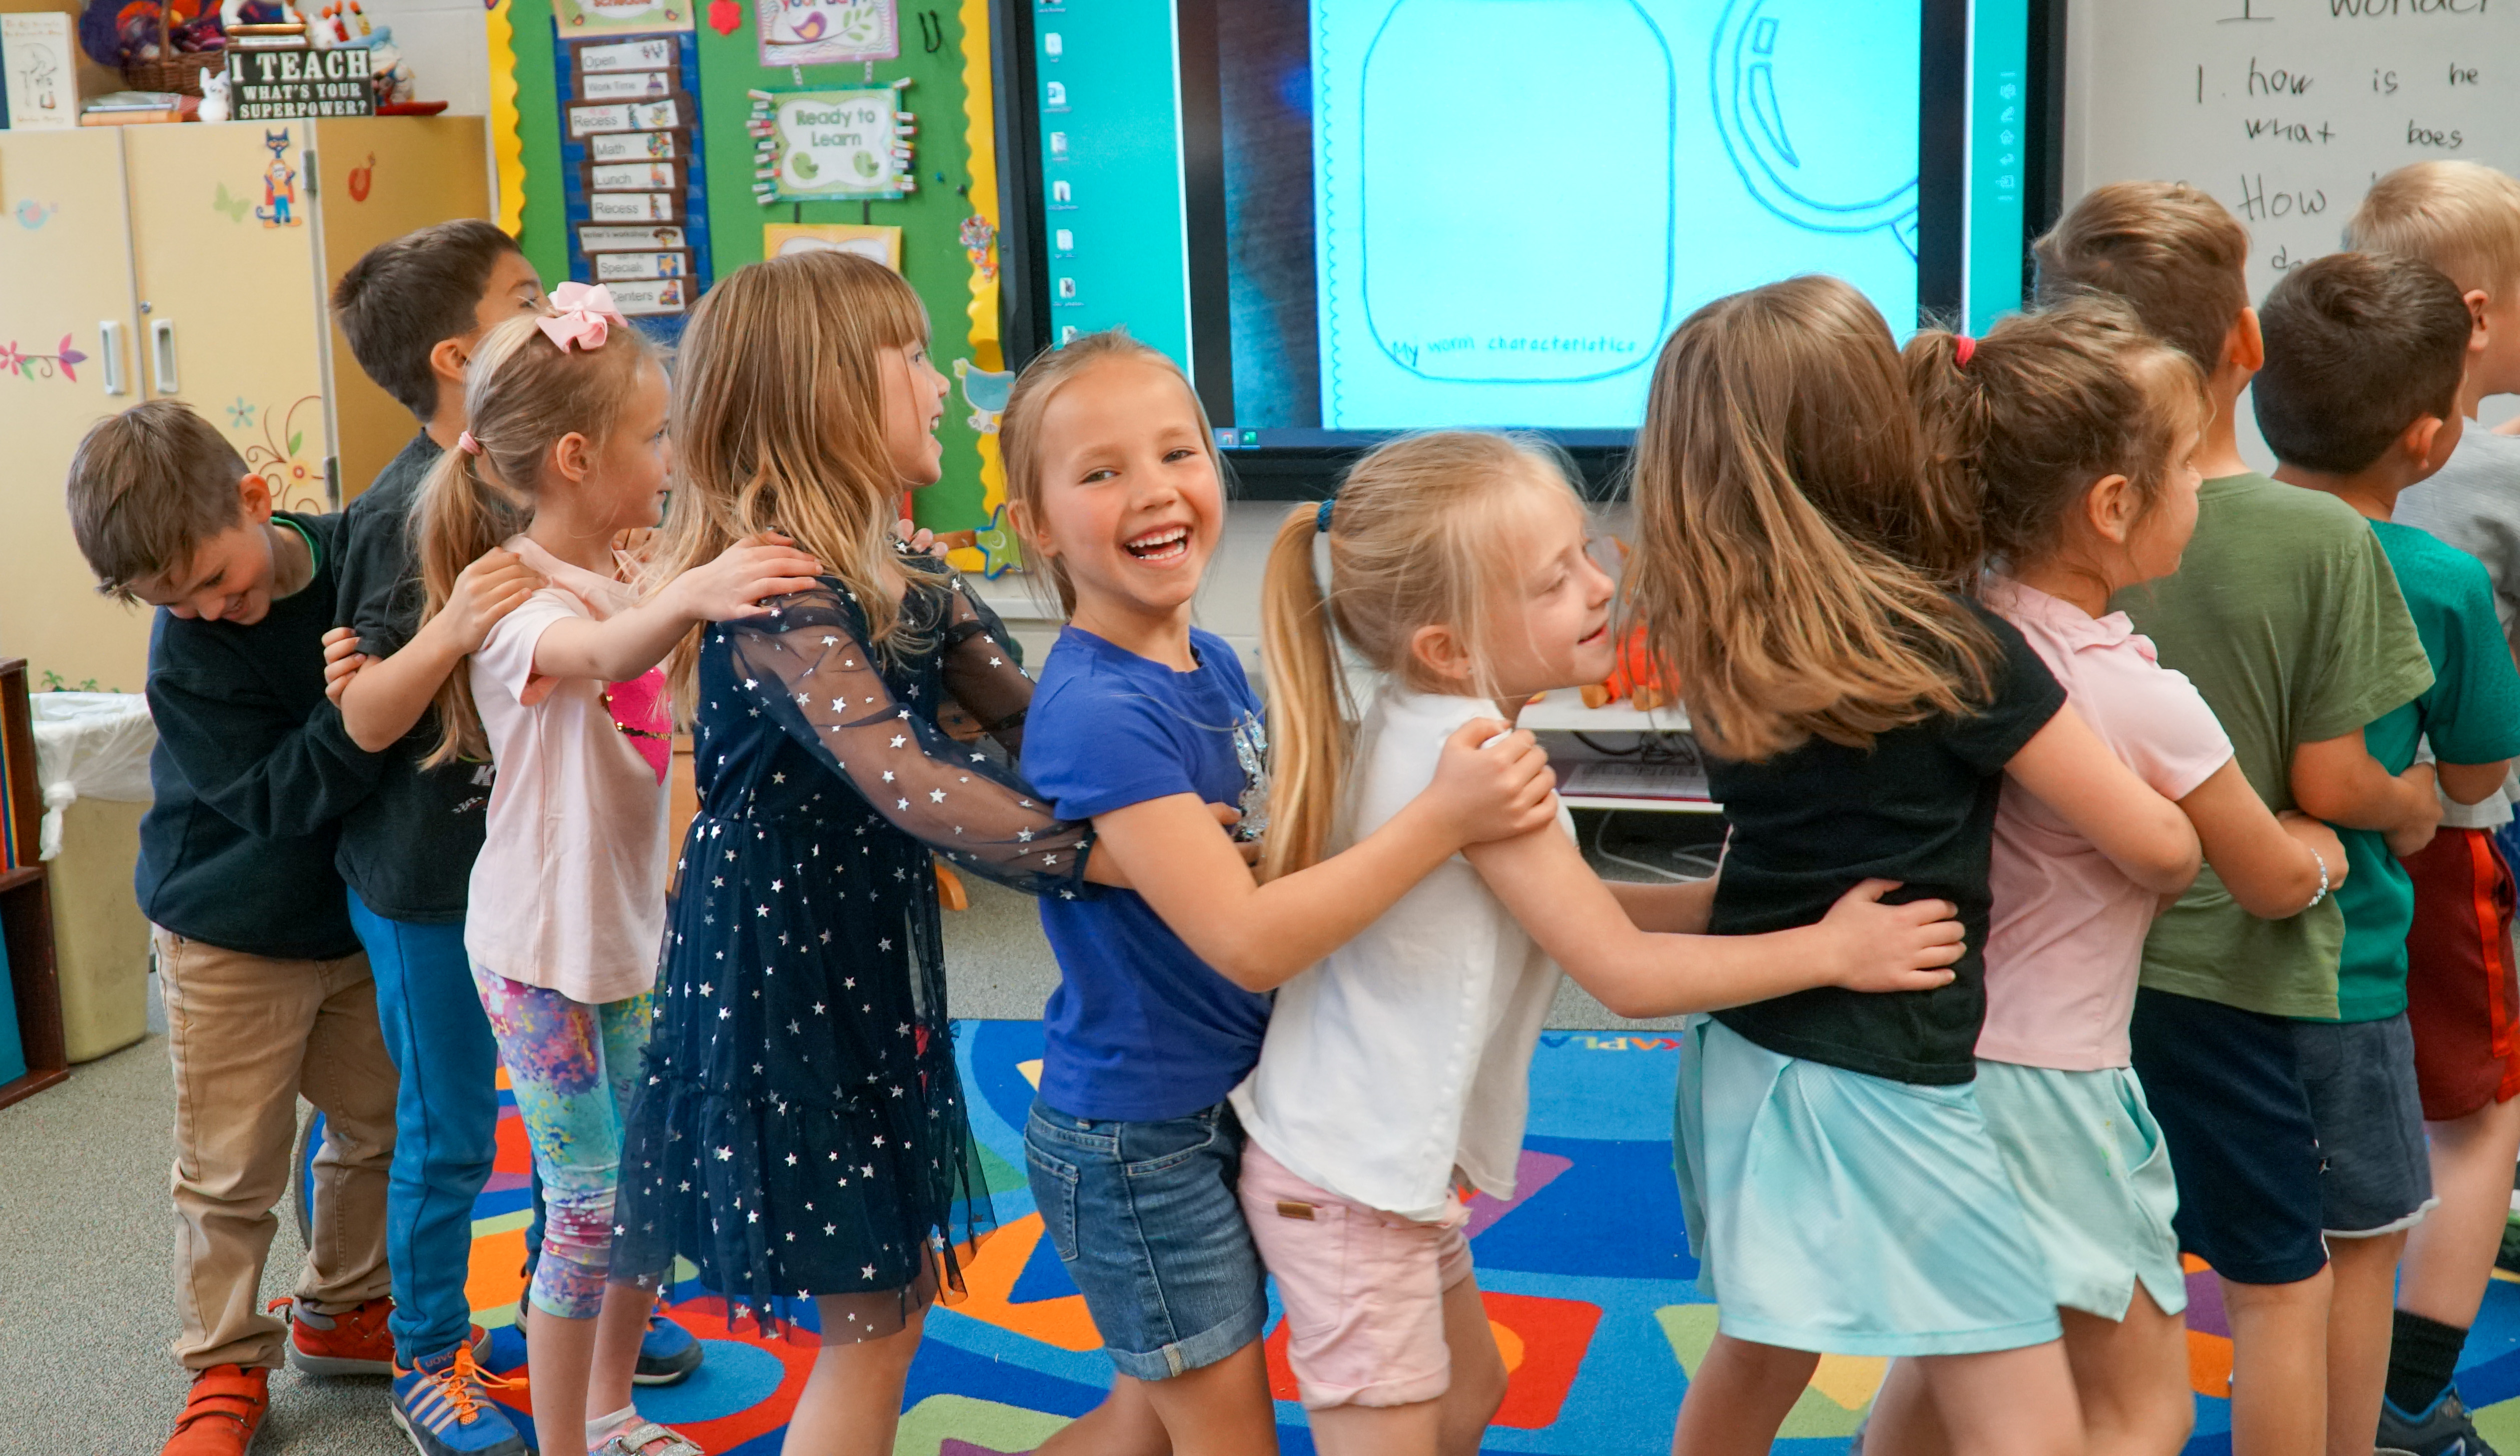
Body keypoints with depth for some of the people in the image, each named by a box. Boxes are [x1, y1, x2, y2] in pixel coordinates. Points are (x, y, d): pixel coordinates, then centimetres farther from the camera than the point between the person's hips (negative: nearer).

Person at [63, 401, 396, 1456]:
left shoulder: (358, 550, -12)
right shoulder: (186, 663, -22)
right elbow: (280, 796, -26)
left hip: (357, 921, 4)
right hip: (232, 942, -4)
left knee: (378, 1127, 16)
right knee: (231, 1172, 5)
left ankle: (341, 1311, 37)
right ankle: (225, 1365, 23)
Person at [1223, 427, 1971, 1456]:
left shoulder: (1435, 727, 3)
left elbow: (1579, 911, 10)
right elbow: (1626, 975, -22)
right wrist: (1830, 949, -12)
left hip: (1387, 1161, 10)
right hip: (1350, 1188, -10)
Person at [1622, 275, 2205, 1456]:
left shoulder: (1718, 635, 0)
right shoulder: (1952, 645, -17)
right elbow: (2157, 848, -9)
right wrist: (2178, 853, 13)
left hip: (1741, 1054, 8)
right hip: (1876, 1084, -8)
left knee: (1757, 1356, 26)